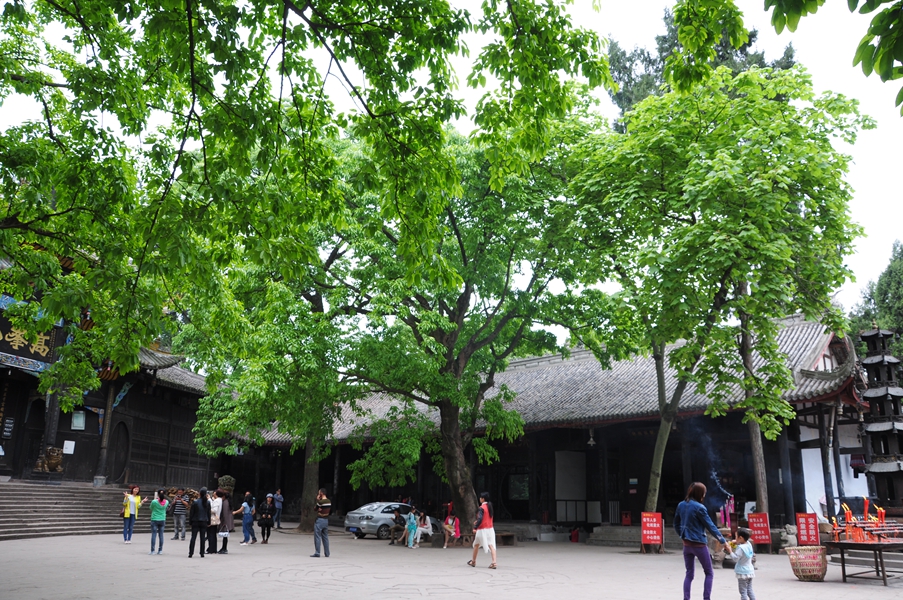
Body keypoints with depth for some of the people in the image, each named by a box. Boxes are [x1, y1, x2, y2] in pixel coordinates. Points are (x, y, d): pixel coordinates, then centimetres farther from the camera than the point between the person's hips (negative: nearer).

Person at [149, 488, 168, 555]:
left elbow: (151, 508, 4)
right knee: (161, 535, 8)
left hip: (154, 520, -3)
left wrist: (155, 499, 8)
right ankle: (160, 550, 12)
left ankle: (152, 550, 1)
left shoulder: (154, 502, -15)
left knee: (153, 535, 2)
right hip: (162, 520, 3)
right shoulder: (166, 502, -6)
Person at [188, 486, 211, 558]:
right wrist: (208, 522, 13)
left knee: (193, 537, 3)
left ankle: (190, 553, 0)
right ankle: (202, 553, 8)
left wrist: (190, 521, 4)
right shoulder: (208, 502, -1)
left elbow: (191, 513, -6)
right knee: (202, 538, 6)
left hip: (195, 522, -2)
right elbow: (209, 513, 5)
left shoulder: (195, 502, -10)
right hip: (204, 522, 2)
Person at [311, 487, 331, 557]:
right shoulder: (329, 501, 8)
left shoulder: (320, 502, -17)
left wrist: (317, 499, -5)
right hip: (326, 520, 8)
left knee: (317, 537, -2)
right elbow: (331, 511, 14)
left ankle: (317, 553, -4)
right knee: (325, 537, 13)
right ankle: (327, 553, 16)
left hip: (320, 520, -8)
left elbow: (315, 508, -5)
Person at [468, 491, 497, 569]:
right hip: (490, 528, 6)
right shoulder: (490, 506, 9)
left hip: (482, 530, -6)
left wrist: (475, 528, -21)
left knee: (476, 545, 14)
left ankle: (473, 561, 27)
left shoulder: (482, 508, -15)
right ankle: (494, 562, -18)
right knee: (491, 545, -3)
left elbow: (480, 519, -25)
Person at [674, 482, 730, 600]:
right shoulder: (699, 507, -16)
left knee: (689, 574, 14)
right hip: (699, 545, -6)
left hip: (686, 545, 6)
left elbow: (676, 525, 12)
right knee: (709, 573, 11)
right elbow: (711, 526, -12)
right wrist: (723, 541, -4)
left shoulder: (681, 505, 3)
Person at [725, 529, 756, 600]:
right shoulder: (748, 544, 3)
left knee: (743, 591, -4)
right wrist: (737, 543, 8)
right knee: (749, 590, 17)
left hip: (742, 573, -8)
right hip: (750, 571, 8)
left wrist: (730, 551, -22)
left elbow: (735, 558, -25)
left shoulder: (740, 548, -22)